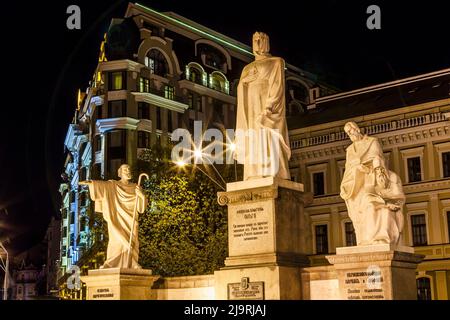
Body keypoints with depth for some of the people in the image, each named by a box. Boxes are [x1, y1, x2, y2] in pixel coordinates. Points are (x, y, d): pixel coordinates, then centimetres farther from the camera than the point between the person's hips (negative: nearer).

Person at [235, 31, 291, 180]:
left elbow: (277, 85, -5)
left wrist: (268, 107, -20)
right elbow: (242, 86, 20)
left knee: (268, 144, -18)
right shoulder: (248, 67, 27)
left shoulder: (276, 62, 9)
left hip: (266, 108, -6)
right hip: (251, 112, 6)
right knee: (252, 147, -5)